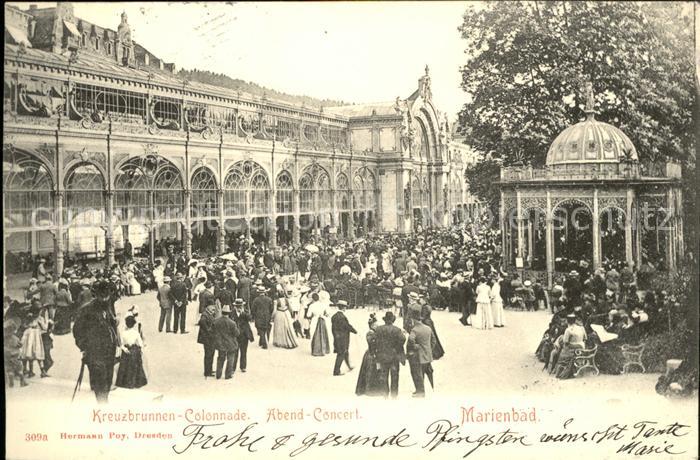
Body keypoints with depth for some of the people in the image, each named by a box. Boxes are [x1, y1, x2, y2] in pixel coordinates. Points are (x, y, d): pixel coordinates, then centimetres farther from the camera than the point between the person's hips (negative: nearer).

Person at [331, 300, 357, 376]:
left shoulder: (334, 316, 3)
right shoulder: (342, 317, -23)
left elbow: (333, 328, 8)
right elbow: (348, 326, -17)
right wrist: (355, 331, -1)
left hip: (336, 338, 8)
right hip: (343, 339, -8)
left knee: (346, 352, 24)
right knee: (341, 355, 0)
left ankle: (349, 366, 39)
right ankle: (336, 371, 4)